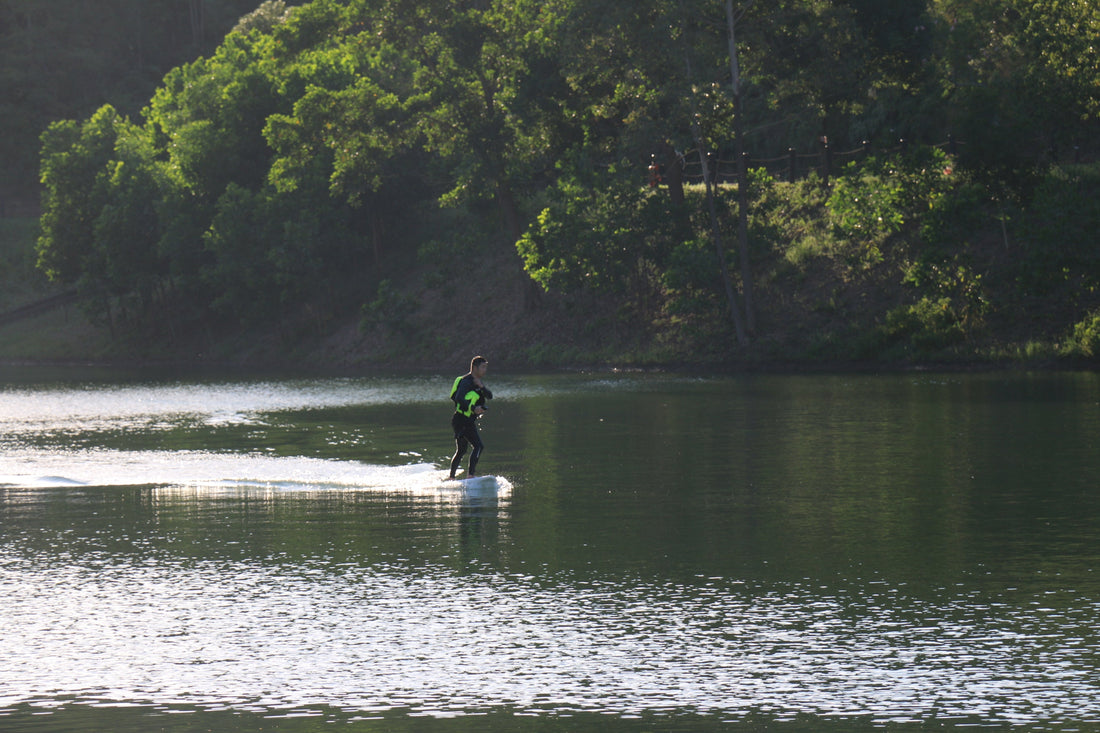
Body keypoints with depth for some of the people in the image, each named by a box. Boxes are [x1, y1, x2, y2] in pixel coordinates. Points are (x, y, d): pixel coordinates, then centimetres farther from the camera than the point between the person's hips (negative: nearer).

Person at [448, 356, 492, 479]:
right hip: (462, 421, -10)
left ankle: (451, 477, 26)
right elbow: (459, 398, -26)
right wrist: (473, 408, -37)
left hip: (469, 421, 10)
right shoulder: (466, 381, -13)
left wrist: (481, 387, -13)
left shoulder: (478, 382, 16)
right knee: (479, 446, -17)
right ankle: (471, 475, -23)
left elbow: (489, 396, 6)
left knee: (461, 450, 18)